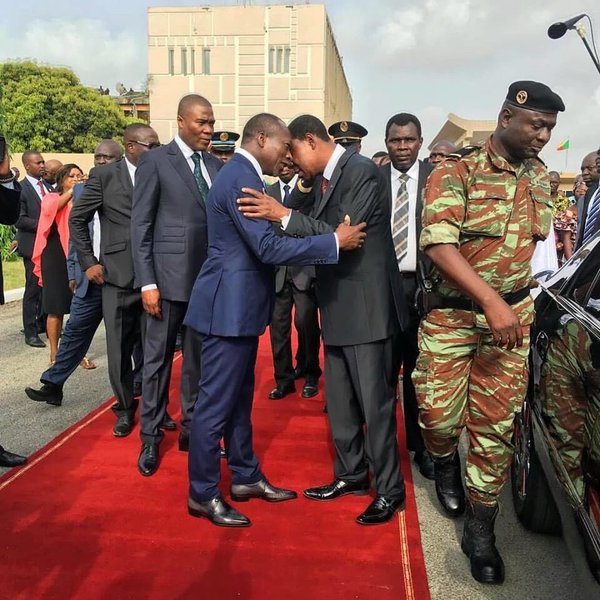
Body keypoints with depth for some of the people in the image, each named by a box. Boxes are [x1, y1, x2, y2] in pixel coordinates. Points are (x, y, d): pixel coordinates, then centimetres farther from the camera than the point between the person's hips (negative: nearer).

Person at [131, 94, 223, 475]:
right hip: (169, 276, -4)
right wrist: (147, 283, -12)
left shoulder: (217, 166, 11)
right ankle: (151, 438, 17)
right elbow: (141, 226, -6)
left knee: (199, 357, 13)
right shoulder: (155, 161, -2)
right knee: (158, 358, 4)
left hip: (209, 276, 5)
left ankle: (191, 428, 27)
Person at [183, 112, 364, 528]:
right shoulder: (240, 179, -17)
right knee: (216, 403, 1)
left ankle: (246, 477, 31)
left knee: (240, 398, 18)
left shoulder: (242, 175, 15)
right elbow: (268, 248, -25)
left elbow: (262, 240, 16)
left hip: (241, 306, 11)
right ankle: (203, 494, 15)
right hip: (230, 307, -11)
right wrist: (335, 241, -21)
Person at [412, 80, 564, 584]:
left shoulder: (541, 178, 10)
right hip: (453, 314, -3)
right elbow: (438, 244, -20)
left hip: (513, 316, 4)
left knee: (496, 421, 4)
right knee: (439, 413, 0)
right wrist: (491, 301, -27)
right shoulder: (456, 173, -9)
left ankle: (480, 528, 19)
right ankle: (446, 463, 37)